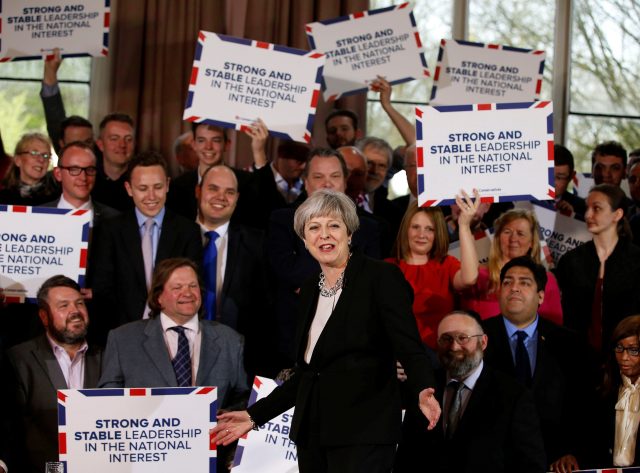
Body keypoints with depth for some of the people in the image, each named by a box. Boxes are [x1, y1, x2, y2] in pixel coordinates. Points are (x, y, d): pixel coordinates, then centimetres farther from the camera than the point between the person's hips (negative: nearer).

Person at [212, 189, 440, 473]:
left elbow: (410, 349, -13)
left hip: (362, 432, -6)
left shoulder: (381, 277, -5)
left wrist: (423, 391, -33)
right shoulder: (309, 291, 15)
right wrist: (255, 415, 16)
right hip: (312, 433, 6)